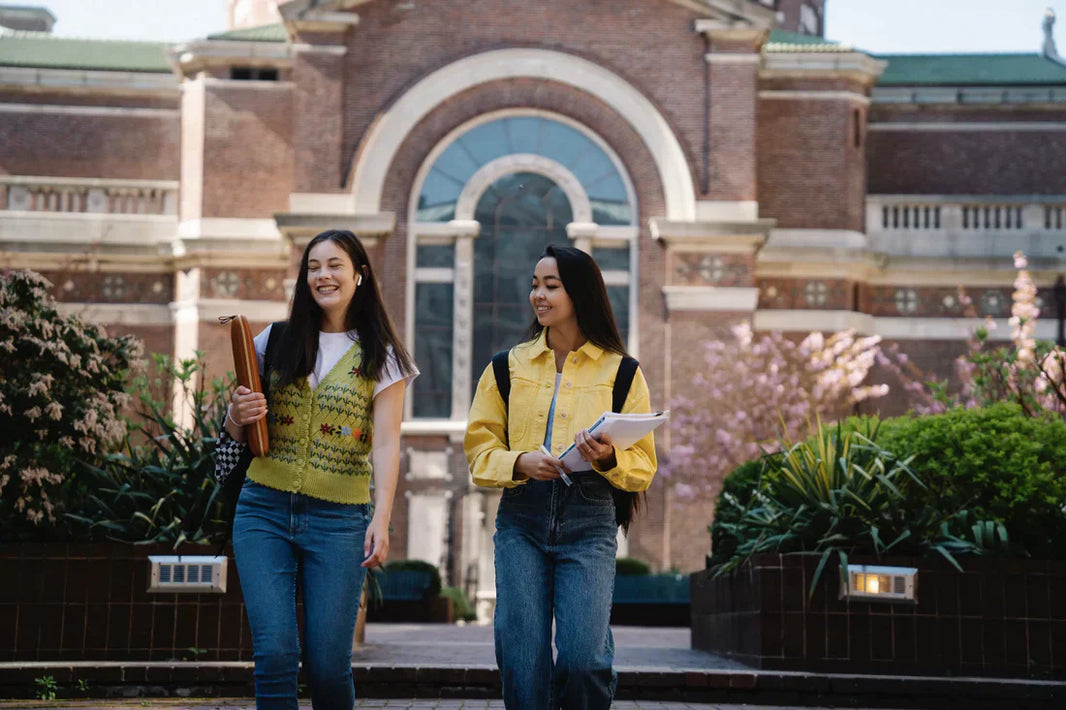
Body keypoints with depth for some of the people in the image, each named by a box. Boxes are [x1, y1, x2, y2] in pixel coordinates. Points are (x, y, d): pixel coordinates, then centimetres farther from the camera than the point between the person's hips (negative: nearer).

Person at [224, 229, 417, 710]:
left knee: (327, 664, -5)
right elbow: (238, 433, 17)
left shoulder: (380, 358, 4)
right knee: (276, 653, -10)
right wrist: (237, 415, -7)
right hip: (264, 510, 2)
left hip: (338, 520, -2)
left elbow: (385, 446, -6)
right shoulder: (278, 343, 11)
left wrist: (381, 520, -20)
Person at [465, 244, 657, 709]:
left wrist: (608, 459, -18)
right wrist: (519, 463, -12)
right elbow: (479, 447, 8)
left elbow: (643, 466, 4)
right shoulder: (509, 366, 11)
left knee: (582, 660, -14)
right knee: (522, 661, -3)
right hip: (522, 519, 2)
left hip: (589, 521, -2)